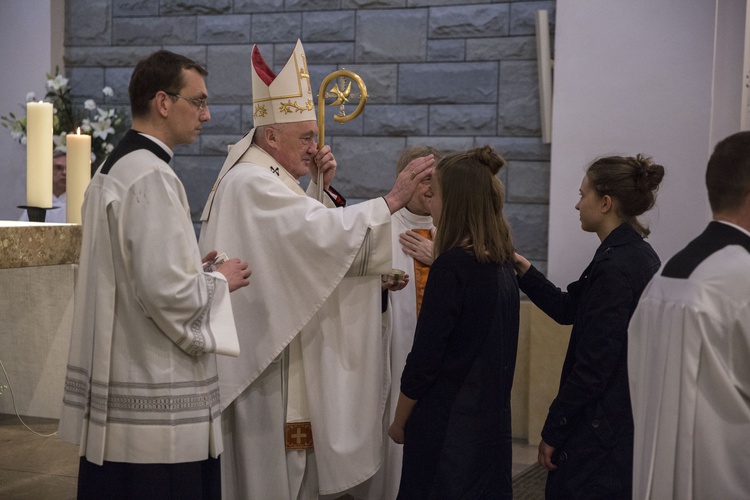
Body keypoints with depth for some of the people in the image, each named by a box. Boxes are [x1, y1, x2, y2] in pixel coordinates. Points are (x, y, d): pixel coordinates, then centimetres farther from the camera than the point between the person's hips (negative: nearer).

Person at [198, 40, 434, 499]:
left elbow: (304, 238, 16)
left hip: (285, 349, 11)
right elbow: (323, 231, -29)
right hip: (265, 355, -11)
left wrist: (321, 187, 3)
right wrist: (393, 200, -27)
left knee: (293, 455, 15)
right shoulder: (252, 183, -19)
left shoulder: (267, 177, 15)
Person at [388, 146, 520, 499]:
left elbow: (424, 358, -16)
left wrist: (399, 423, -4)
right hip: (491, 420, 8)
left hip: (447, 424, -8)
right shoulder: (501, 263, 4)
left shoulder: (451, 267, -19)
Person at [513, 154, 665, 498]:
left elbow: (593, 365, -21)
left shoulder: (614, 267, -21)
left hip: (599, 429, -10)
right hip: (629, 421, 10)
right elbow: (568, 308, 14)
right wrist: (524, 270, 6)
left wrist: (552, 431, -14)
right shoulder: (639, 256, 9)